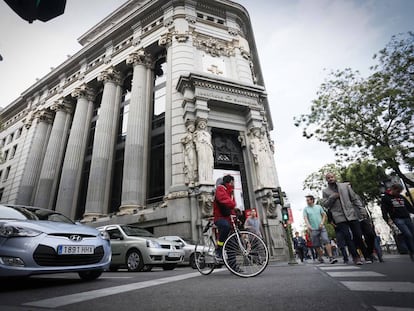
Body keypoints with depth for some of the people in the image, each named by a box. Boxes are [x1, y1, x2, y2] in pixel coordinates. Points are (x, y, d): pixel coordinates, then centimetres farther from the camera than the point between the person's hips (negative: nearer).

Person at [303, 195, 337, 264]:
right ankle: (320, 258, 19)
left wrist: (322, 223, -5)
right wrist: (308, 225, -24)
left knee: (326, 241, -14)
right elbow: (305, 218, -7)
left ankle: (331, 258, -14)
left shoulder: (319, 207, 8)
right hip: (313, 230, 0)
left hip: (322, 228, 1)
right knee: (317, 245, 5)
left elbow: (324, 215, 10)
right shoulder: (306, 209, 3)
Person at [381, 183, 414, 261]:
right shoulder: (385, 198, -1)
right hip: (397, 219, -6)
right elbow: (384, 211, -7)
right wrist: (388, 220, -18)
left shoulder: (401, 197, 17)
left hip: (407, 218, 6)